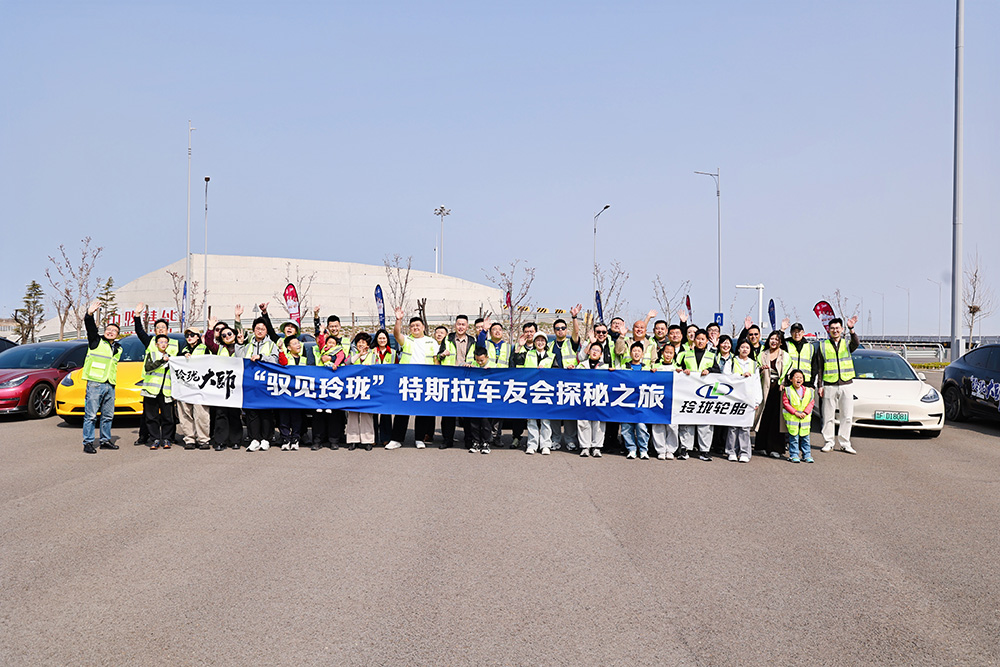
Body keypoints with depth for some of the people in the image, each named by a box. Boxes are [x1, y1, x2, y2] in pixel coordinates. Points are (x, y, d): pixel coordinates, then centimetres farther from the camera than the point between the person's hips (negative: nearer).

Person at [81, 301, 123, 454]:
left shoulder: (118, 348, 18)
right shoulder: (96, 341, 2)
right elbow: (90, 327, -13)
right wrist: (89, 314, -27)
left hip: (110, 386, 6)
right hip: (95, 384, -6)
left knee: (108, 416, 11)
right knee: (91, 415, -6)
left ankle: (105, 440, 21)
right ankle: (88, 443, -4)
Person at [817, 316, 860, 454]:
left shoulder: (847, 344, 9)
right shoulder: (823, 346, 8)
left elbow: (856, 344, -17)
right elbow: (819, 368, 7)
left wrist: (851, 329, -34)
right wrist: (820, 386, -1)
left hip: (847, 385, 1)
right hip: (829, 386, -1)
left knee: (847, 416, 3)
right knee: (828, 416, 1)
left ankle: (844, 443, 12)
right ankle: (828, 442, 11)